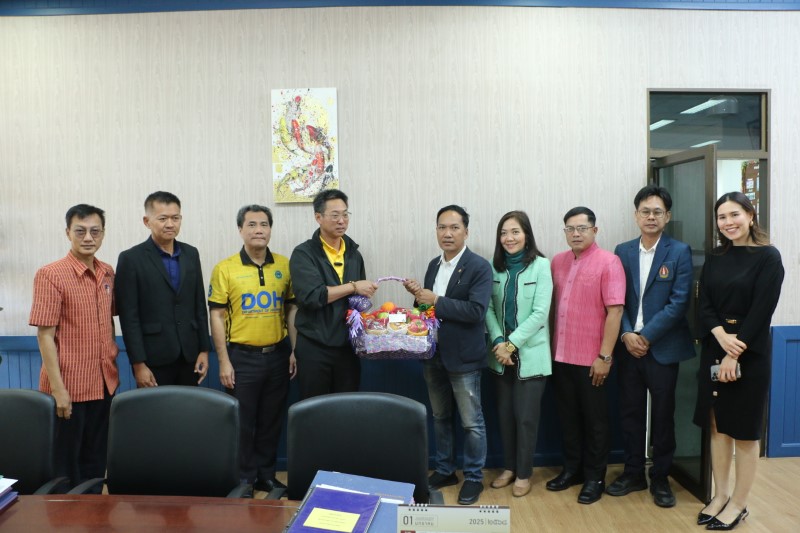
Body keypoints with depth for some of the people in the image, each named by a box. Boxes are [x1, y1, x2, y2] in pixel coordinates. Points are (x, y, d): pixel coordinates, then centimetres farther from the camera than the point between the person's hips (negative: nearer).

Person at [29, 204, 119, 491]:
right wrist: (58, 388, -16)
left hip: (105, 382, 5)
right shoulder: (50, 275, -12)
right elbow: (45, 334, -13)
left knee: (96, 459, 17)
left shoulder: (108, 273, 5)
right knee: (66, 462, 10)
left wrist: (112, 358, 10)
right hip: (70, 386, -5)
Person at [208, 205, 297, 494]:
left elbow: (292, 309, 8)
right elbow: (216, 315, -5)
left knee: (271, 420, 14)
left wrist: (294, 351, 3)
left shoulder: (284, 265, 3)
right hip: (242, 356, -3)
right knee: (242, 421, 8)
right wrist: (224, 361, -8)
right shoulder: (225, 269, -5)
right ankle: (243, 479, 24)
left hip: (278, 354, 3)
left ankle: (266, 475, 30)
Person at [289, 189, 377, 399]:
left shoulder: (354, 254, 11)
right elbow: (311, 296, -20)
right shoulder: (303, 254, -6)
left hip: (348, 347, 5)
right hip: (314, 348, -4)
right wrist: (353, 287, -15)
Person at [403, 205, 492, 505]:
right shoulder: (434, 265, 10)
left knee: (471, 422, 7)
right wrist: (419, 296, -7)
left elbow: (476, 311, -23)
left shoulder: (479, 267, -12)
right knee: (440, 418, 18)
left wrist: (435, 300, -21)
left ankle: (474, 477, 23)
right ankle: (444, 471, 34)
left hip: (463, 357, -6)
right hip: (434, 355, 7)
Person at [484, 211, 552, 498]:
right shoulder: (494, 266, 3)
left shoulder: (540, 265, -9)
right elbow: (489, 309, 2)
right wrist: (498, 342, -12)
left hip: (530, 354, -4)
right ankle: (509, 467, 30)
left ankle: (523, 473, 21)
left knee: (526, 417, 3)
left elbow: (540, 313, -13)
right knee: (504, 414, 13)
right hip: (501, 353, 4)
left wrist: (512, 343, -14)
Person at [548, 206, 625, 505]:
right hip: (561, 355, 5)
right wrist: (551, 346, 9)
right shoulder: (558, 262, 7)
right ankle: (572, 469, 30)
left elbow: (615, 311, -14)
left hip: (591, 358, -5)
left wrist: (604, 356, -16)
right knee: (568, 416, 15)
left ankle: (594, 477, 23)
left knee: (594, 419, 9)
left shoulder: (608, 262, -10)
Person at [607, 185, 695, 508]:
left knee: (662, 415, 8)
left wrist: (646, 336, -14)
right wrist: (626, 334, -11)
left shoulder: (679, 252, -4)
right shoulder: (622, 251, 6)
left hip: (662, 346, -3)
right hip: (628, 345, 3)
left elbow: (679, 302, -10)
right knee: (630, 412, 10)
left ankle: (660, 478, 23)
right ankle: (633, 473, 25)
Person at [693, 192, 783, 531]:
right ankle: (720, 496, 24)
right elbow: (704, 305, 3)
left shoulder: (768, 257, -7)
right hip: (714, 349, 5)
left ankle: (738, 504, 19)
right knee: (718, 426, 11)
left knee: (743, 430, 5)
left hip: (750, 353, -5)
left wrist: (735, 354, -17)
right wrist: (721, 335, -15)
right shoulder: (715, 258, 8)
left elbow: (762, 311, -13)